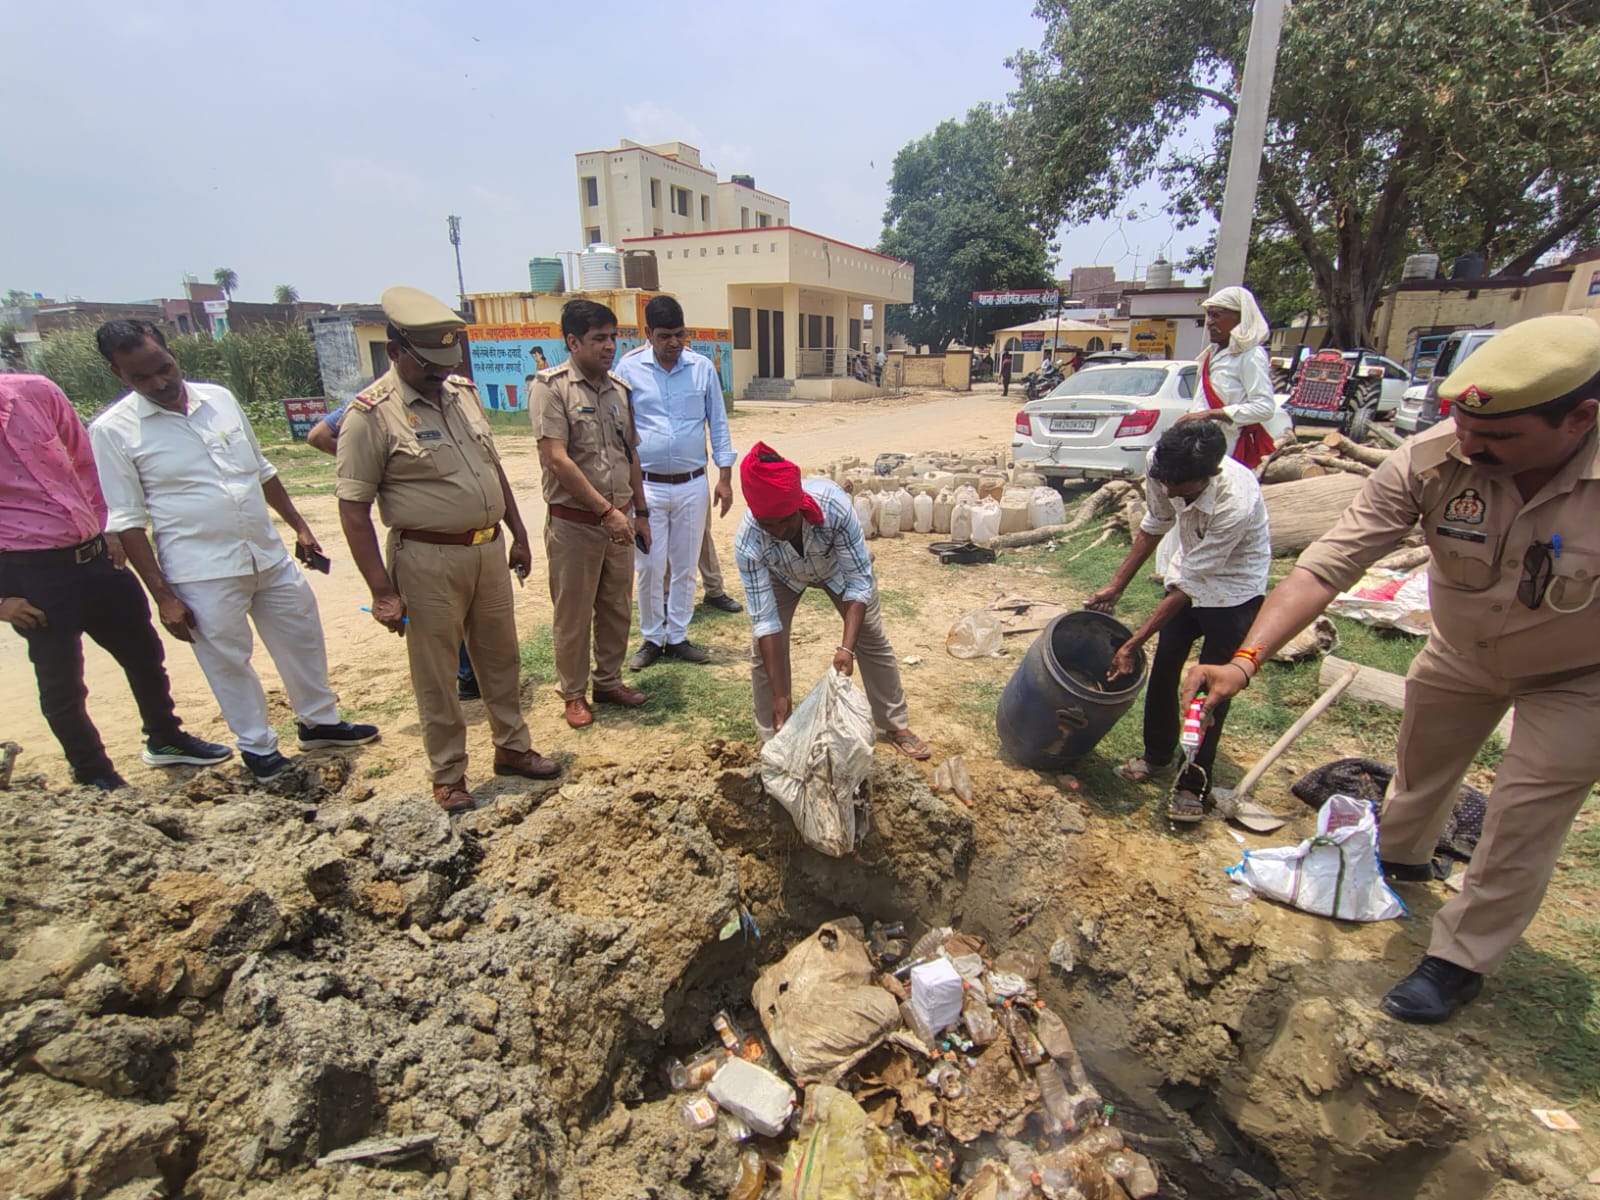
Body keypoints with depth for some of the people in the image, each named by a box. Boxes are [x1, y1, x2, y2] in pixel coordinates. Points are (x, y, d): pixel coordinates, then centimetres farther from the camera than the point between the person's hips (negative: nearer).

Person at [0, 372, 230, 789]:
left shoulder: (36, 392, -1)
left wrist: (108, 528, 7)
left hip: (94, 553, 5)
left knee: (144, 652, 17)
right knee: (61, 684, 7)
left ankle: (165, 739, 38)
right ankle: (96, 776, 27)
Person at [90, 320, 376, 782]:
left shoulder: (219, 397, 4)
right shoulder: (112, 430, -8)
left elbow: (262, 470, 14)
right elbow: (128, 521, -8)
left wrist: (299, 526, 14)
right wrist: (163, 596, -10)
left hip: (269, 554, 5)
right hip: (202, 573, -4)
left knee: (302, 638, 14)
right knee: (228, 662, 8)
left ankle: (319, 721, 34)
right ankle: (258, 748, 26)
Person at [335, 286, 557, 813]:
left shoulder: (464, 391, 7)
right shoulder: (371, 414, -13)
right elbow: (354, 509, -13)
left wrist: (518, 533, 15)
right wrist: (382, 591, -17)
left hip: (489, 549, 6)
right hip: (428, 559, -6)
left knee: (501, 657, 17)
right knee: (436, 674, 7)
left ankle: (512, 747, 34)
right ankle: (448, 774, 24)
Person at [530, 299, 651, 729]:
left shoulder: (619, 388, 9)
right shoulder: (552, 386, -10)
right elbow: (556, 459, -18)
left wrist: (640, 512, 15)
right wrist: (606, 509, -19)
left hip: (619, 520, 6)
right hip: (574, 524, -6)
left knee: (617, 608, 15)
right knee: (573, 613, 6)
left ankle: (609, 681, 32)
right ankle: (573, 693, 23)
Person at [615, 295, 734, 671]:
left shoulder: (703, 367, 1)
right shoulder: (629, 368, -3)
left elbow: (718, 423, 6)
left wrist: (724, 476, 1)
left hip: (692, 485, 2)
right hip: (646, 486, -1)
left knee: (685, 567, 10)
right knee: (649, 567, 3)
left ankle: (677, 636, 25)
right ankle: (651, 638, 20)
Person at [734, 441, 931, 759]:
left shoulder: (834, 504, -43)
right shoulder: (747, 541, -39)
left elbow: (860, 580, -33)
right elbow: (764, 620, -33)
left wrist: (846, 647, -43)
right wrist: (781, 694, -34)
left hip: (838, 566, 0)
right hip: (782, 576, 0)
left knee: (873, 640, 4)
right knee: (763, 651, -10)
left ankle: (895, 727, 24)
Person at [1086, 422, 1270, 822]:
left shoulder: (1235, 504, -37)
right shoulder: (1161, 467, -22)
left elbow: (1189, 586, -30)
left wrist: (1132, 644, -25)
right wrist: (1116, 586, 1)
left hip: (1234, 589, -5)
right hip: (1188, 575, 6)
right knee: (1162, 670, 10)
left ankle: (1194, 783, 14)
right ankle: (1158, 755, 30)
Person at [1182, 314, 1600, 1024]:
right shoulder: (1431, 459, -31)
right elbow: (1330, 563, -35)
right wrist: (1246, 659, -45)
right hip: (1461, 652, 3)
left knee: (1523, 822, 2)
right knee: (1421, 758, 23)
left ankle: (1462, 959, 25)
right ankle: (1400, 853, 55)